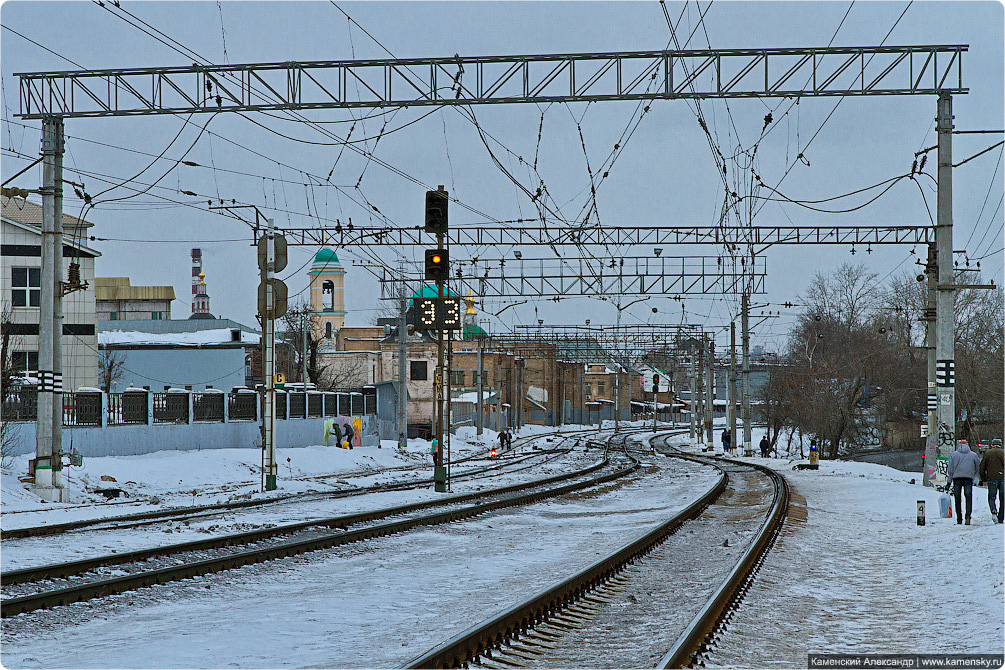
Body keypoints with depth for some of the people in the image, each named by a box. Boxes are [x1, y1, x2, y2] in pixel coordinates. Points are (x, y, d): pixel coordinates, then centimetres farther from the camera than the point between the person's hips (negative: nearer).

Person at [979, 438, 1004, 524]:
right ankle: (1000, 518, 8)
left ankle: (994, 511, -26)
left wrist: (983, 479, 17)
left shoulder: (987, 453, 7)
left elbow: (982, 468, 8)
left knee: (991, 497, 4)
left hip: (991, 478, 1)